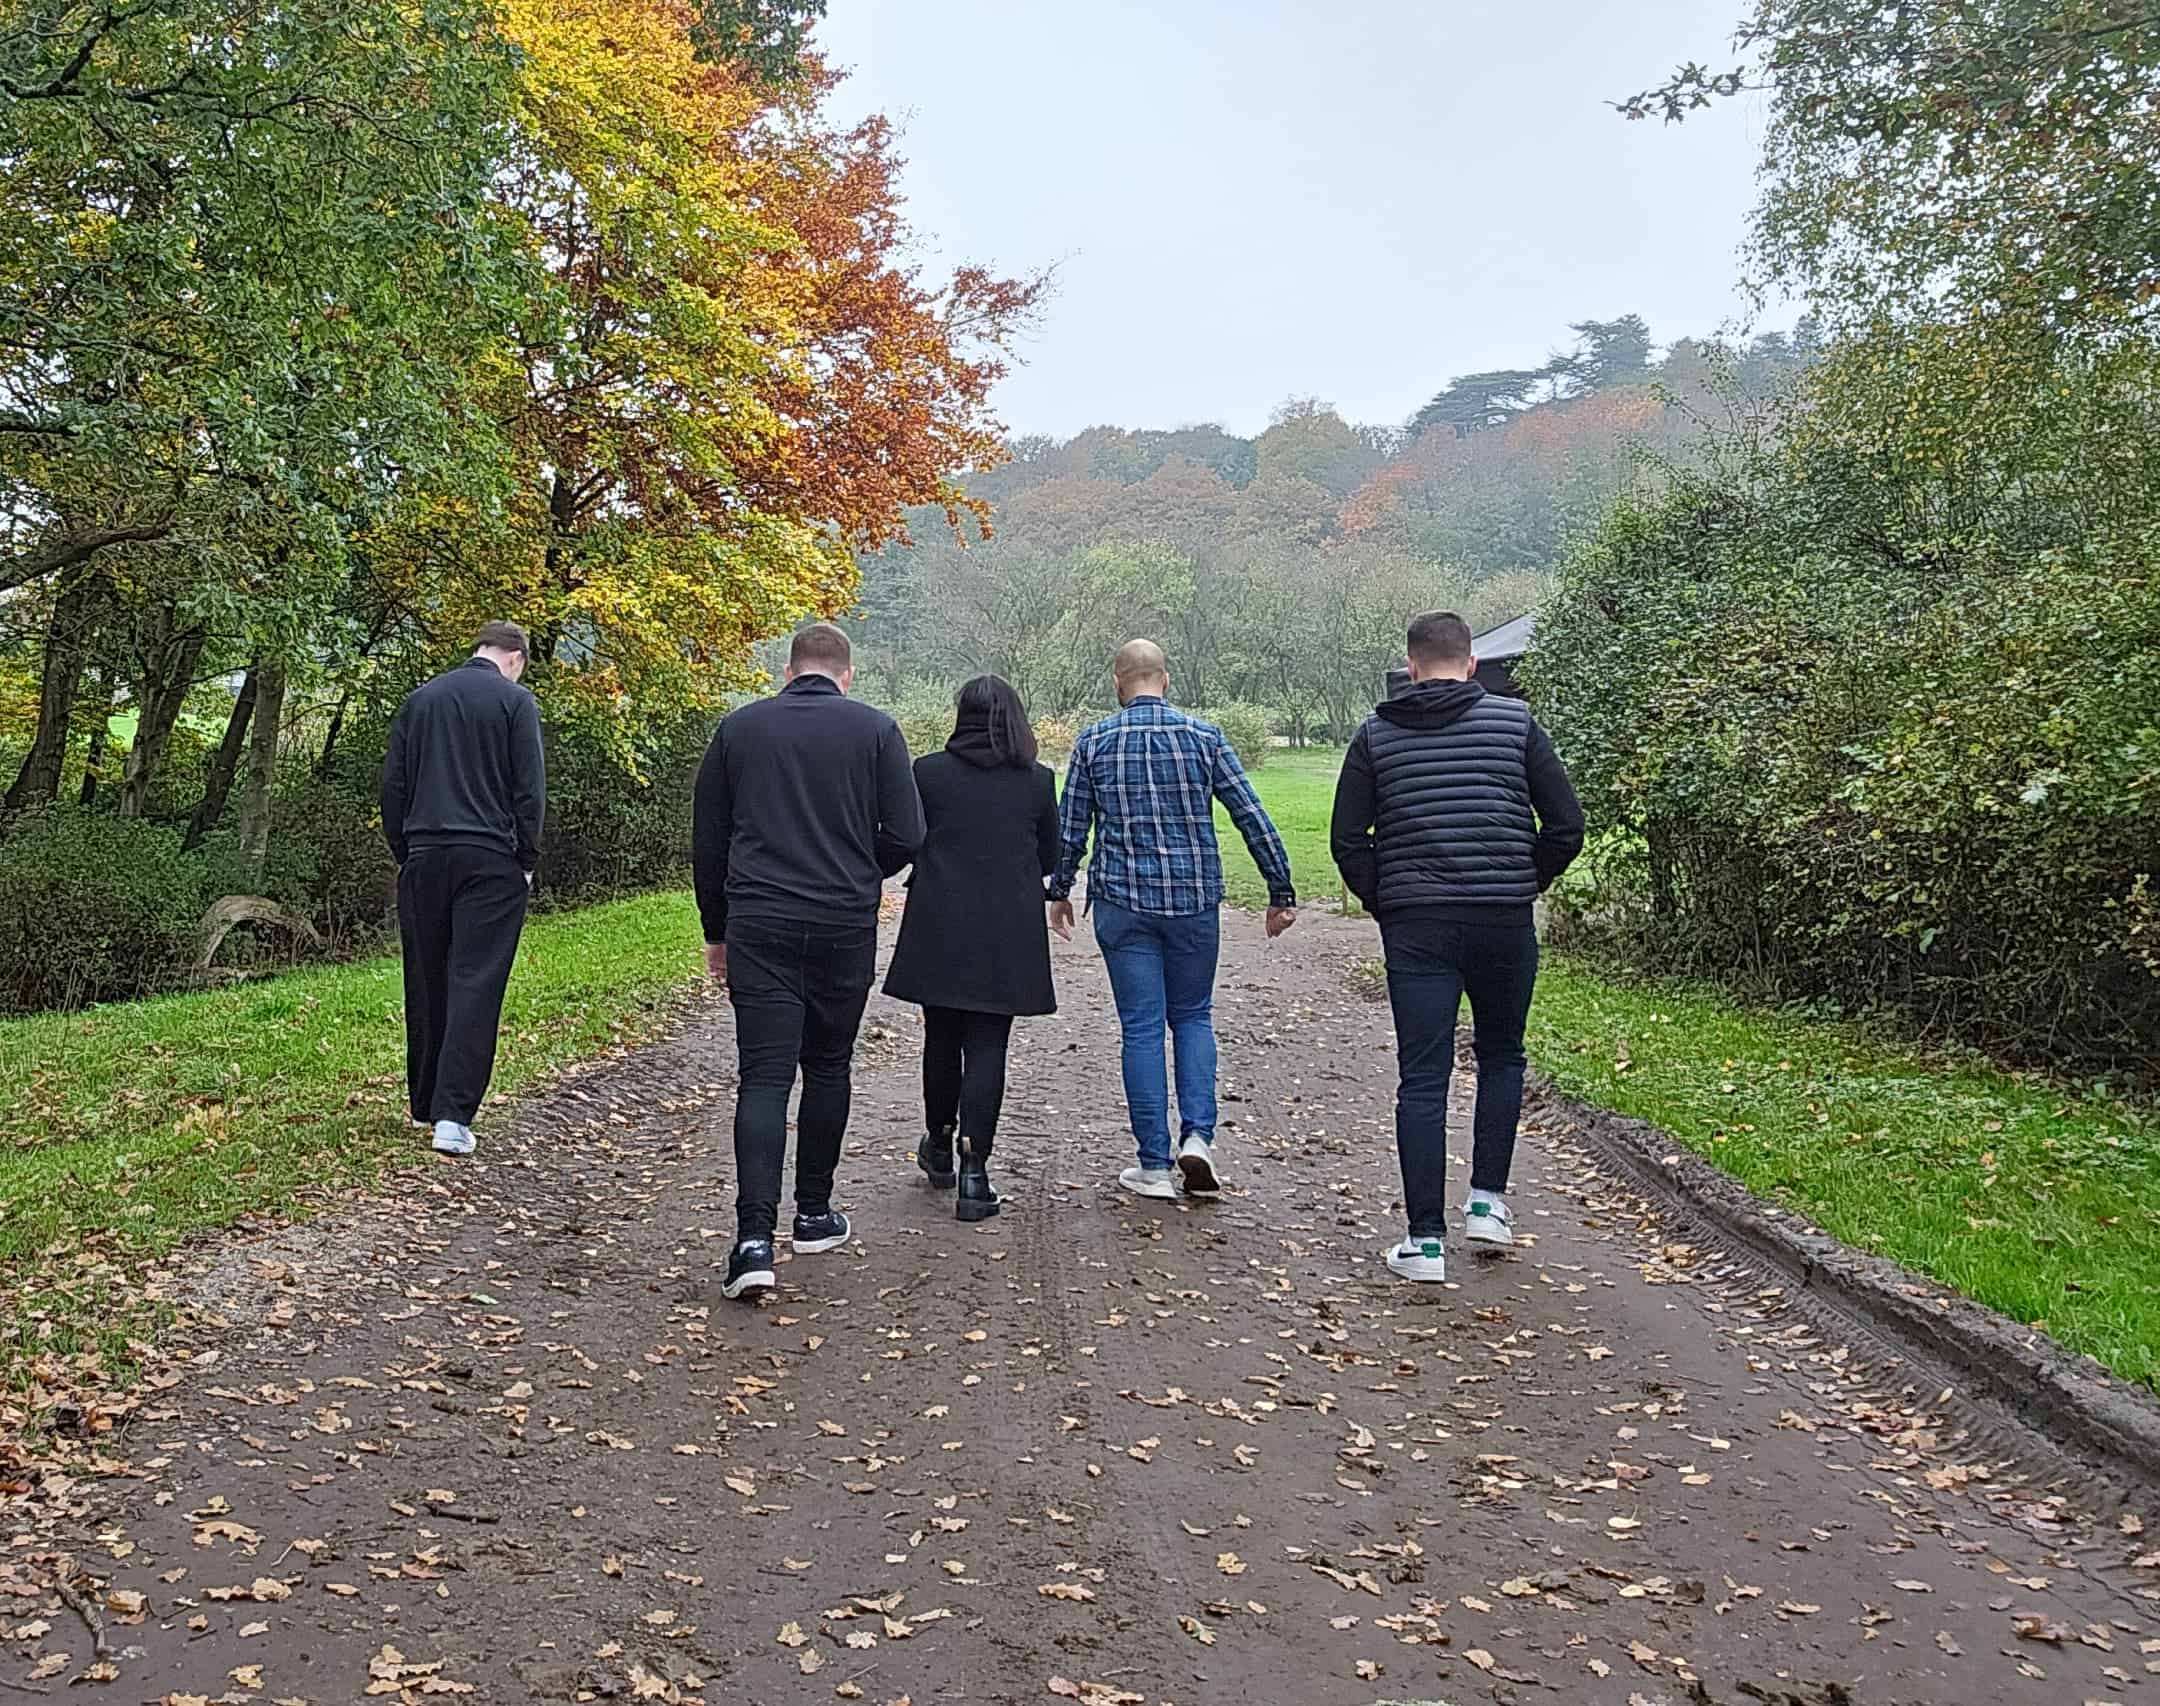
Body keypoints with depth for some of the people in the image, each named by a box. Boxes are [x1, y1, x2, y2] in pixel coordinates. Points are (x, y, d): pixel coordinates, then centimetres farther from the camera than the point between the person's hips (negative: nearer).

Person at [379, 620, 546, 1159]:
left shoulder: (419, 699, 11)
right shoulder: (515, 701, -3)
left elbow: (393, 784, 11)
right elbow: (530, 789, -7)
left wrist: (403, 852, 16)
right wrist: (527, 860, 1)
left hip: (424, 857, 5)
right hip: (491, 861, -4)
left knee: (425, 982, 14)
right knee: (475, 984, -5)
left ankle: (424, 1104, 24)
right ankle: (453, 1115, -12)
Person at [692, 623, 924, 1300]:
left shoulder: (738, 728, 7)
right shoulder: (875, 729, 2)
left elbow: (706, 843, 10)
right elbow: (906, 835, -3)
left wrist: (716, 931, 19)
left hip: (758, 928, 0)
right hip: (845, 929, 0)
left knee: (763, 1078, -3)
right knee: (827, 1068, 16)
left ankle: (754, 1238, -14)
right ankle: (814, 1215, 25)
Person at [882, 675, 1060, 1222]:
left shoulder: (927, 772, -3)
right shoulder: (1037, 781, 0)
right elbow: (1049, 858, 10)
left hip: (939, 931, 0)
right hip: (1008, 936, 0)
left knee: (942, 1040, 17)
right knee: (987, 1049, 2)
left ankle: (939, 1146, 34)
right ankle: (974, 1171, -4)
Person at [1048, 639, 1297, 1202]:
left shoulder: (1093, 742, 0)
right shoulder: (1203, 737, 0)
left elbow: (1070, 829, 4)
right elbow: (1252, 818, -1)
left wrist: (1059, 892, 18)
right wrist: (1281, 892, 6)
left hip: (1122, 903, 0)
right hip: (1195, 901, 1)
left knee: (1142, 1028, 5)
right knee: (1193, 1017, 17)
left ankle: (1155, 1166, 7)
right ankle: (1197, 1136, 0)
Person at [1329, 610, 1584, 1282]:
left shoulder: (1376, 733, 5)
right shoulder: (1515, 721, 3)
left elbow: (1347, 840, 1)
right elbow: (1566, 825, 1)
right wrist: (1527, 886, 13)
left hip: (1415, 926, 0)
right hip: (1505, 923, 0)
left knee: (1422, 1080, 2)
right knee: (1501, 1056, 22)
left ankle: (1425, 1239, 2)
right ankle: (1487, 1201, 18)